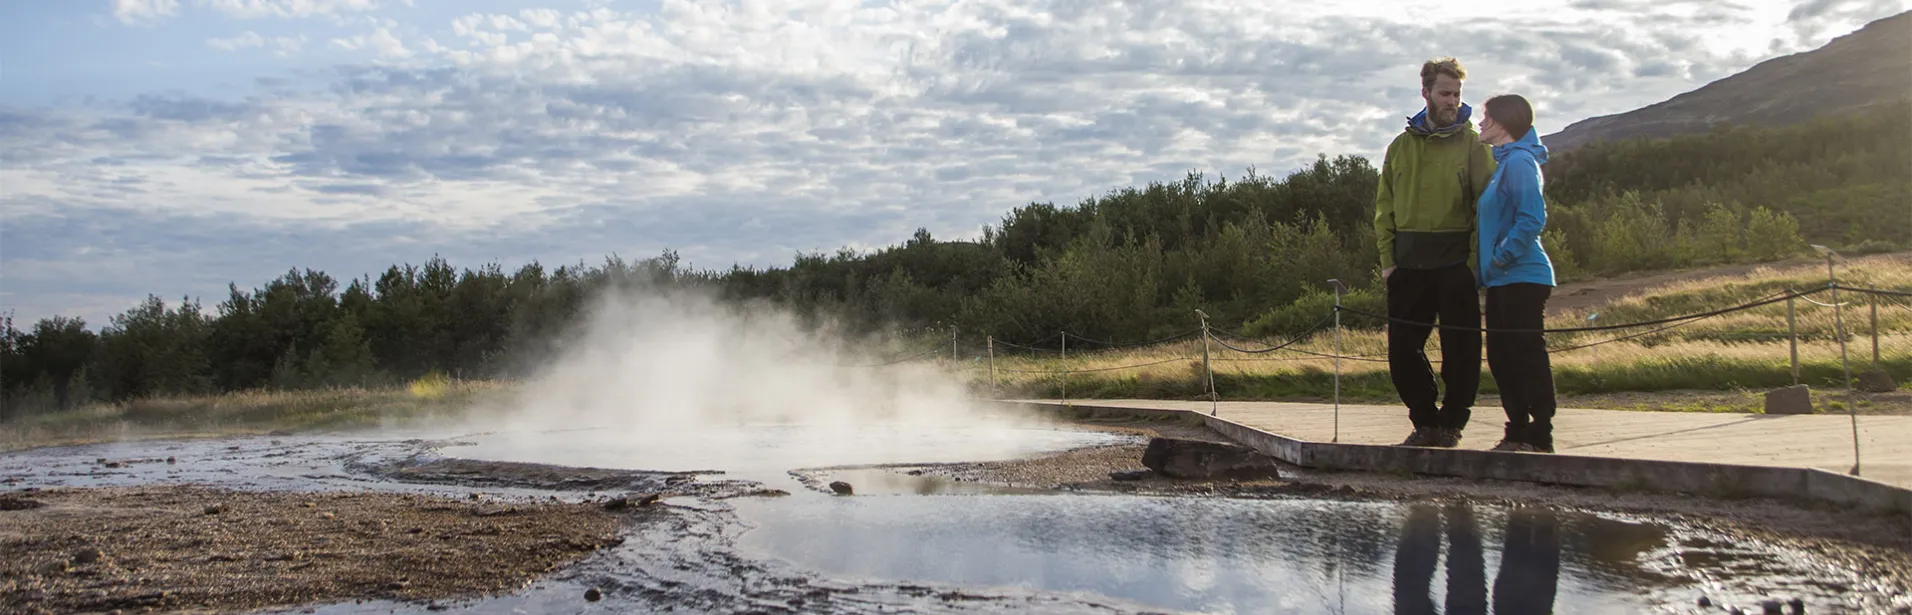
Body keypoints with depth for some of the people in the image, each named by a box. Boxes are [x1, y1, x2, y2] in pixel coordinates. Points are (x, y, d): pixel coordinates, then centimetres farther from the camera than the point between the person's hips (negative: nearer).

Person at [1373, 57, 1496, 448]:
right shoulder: (1402, 145, 12)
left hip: (1456, 264, -3)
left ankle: (1451, 423, 17)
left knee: (1460, 350, 0)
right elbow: (1385, 207, 12)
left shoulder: (1472, 143, 1)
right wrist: (1388, 260, 2)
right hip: (1409, 265, 3)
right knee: (1402, 350, 4)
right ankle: (1426, 422, 19)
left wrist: (1474, 260, -14)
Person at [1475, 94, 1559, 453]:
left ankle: (1540, 437, 0)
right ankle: (1518, 432, 20)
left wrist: (1502, 255, -18)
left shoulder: (1519, 161, -13)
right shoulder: (1504, 161, 17)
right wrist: (1491, 264, 15)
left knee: (1528, 355, -5)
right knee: (1500, 357, 13)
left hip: (1522, 278, -10)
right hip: (1502, 280, 10)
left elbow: (1532, 219, -23)